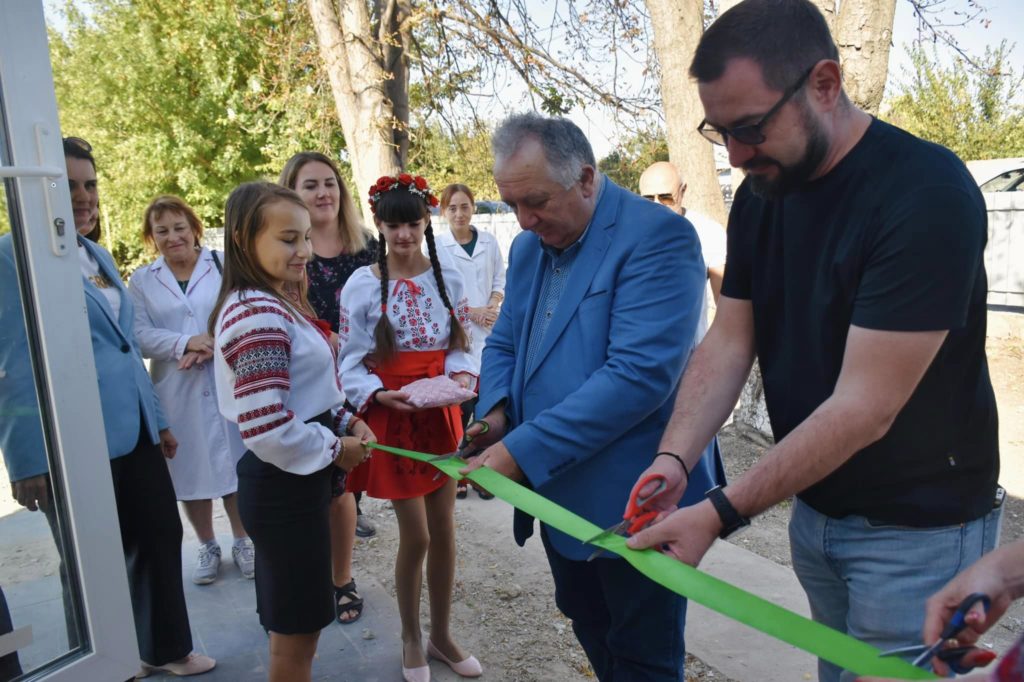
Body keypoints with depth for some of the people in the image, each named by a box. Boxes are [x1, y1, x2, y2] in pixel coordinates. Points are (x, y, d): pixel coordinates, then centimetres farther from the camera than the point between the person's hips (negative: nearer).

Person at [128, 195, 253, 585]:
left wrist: (213, 346, -20)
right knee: (190, 470, 10)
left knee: (235, 463, 7)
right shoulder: (141, 281, 6)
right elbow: (139, 336, -4)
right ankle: (208, 548, 27)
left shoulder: (225, 265, 2)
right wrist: (185, 343, -20)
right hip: (176, 393, 2)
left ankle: (242, 541, 25)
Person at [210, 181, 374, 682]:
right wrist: (336, 450, -15)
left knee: (292, 625, 25)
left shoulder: (276, 304, 9)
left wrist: (347, 422, 3)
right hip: (284, 485, -10)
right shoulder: (257, 316, -23)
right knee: (296, 631, 7)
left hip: (293, 480, 10)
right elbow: (267, 430, -30)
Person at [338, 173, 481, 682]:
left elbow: (461, 346, 6)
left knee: (444, 530, 11)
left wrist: (463, 375, -14)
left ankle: (440, 634, 32)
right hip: (392, 417, -3)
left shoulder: (448, 279, 2)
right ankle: (411, 640, 26)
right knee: (415, 535, 1)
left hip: (441, 415, 4)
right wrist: (379, 396, -23)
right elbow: (351, 362, -6)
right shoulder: (361, 285, -8)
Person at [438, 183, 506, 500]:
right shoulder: (437, 246, -3)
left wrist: (491, 307, -7)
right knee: (460, 407, 0)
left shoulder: (489, 242, 6)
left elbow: (500, 281, 12)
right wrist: (472, 312, -11)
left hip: (489, 334, 3)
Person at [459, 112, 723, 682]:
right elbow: (504, 344, 15)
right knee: (593, 634, 25)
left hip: (633, 504, -7)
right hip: (560, 495, 8)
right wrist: (496, 412, -7)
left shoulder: (657, 236, -18)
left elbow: (639, 372, -27)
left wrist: (522, 452, -27)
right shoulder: (528, 248, 7)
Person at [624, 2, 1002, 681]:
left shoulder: (926, 192, -24)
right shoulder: (761, 192, -1)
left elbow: (865, 408, -27)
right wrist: (673, 459, -18)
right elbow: (729, 340, -3)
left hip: (916, 525, -6)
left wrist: (719, 514, -27)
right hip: (813, 506, 6)